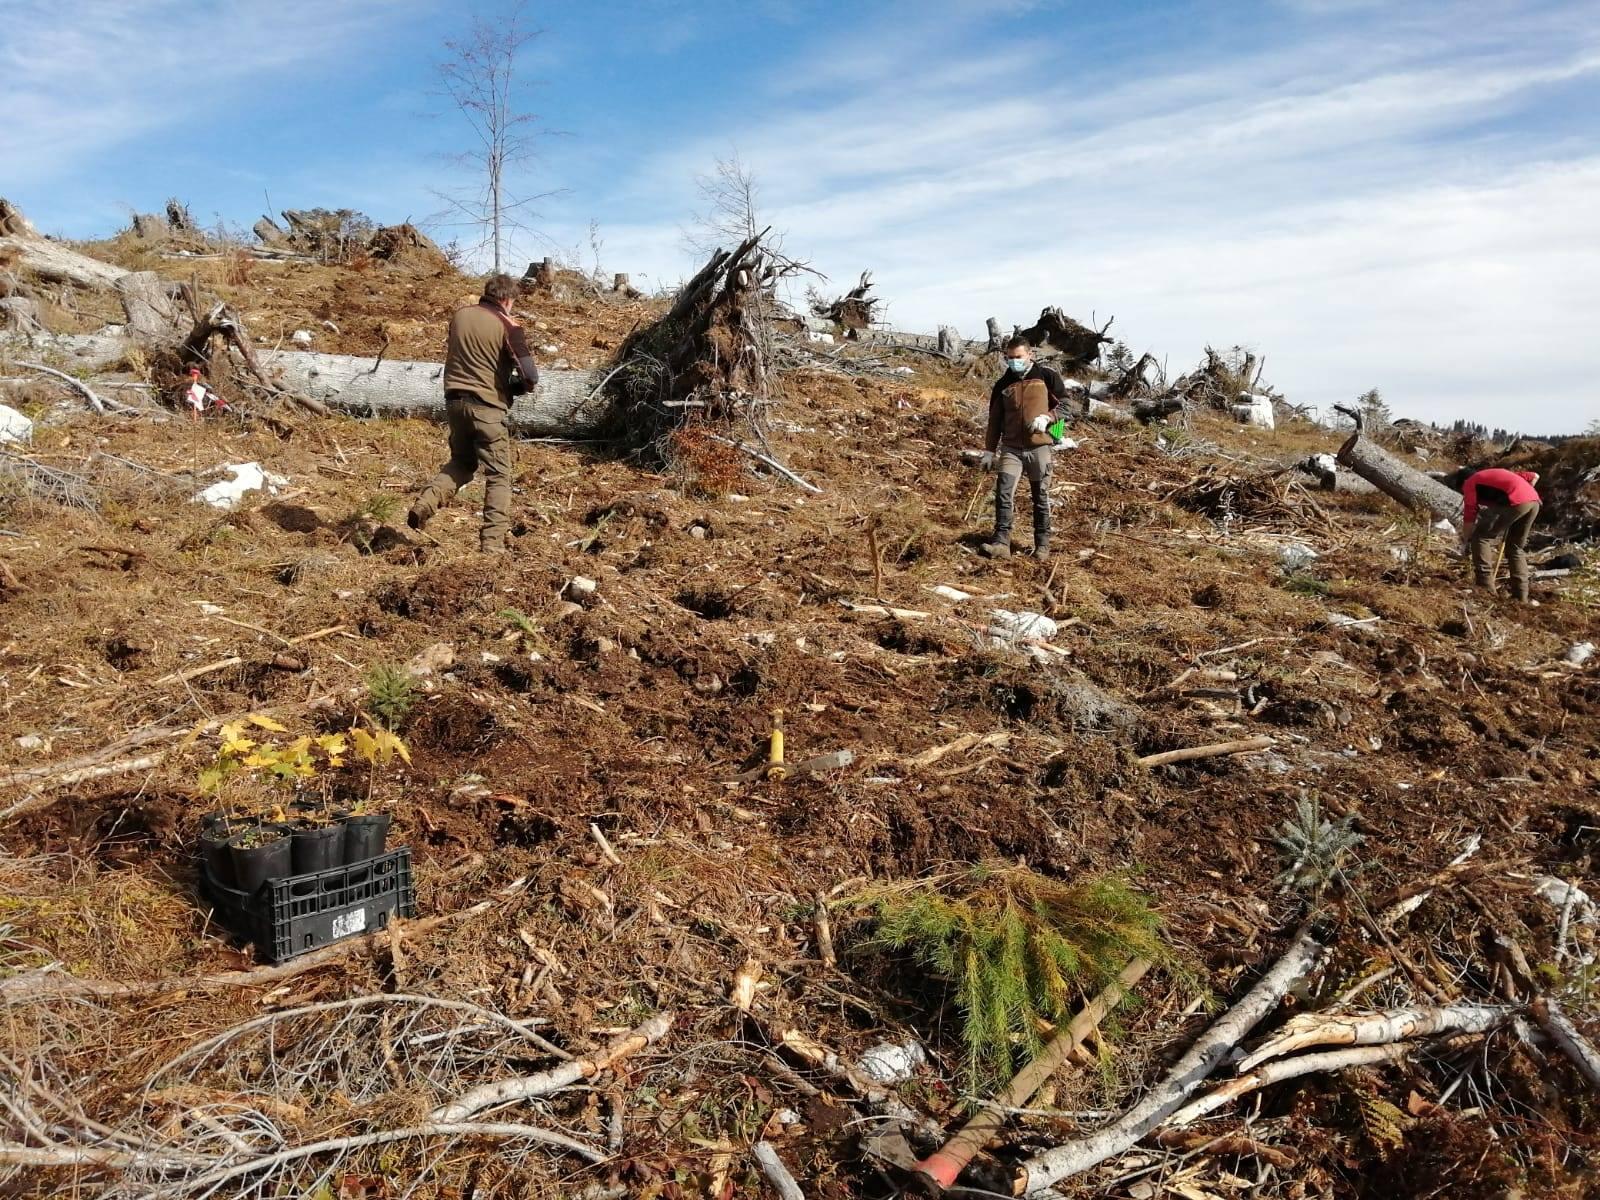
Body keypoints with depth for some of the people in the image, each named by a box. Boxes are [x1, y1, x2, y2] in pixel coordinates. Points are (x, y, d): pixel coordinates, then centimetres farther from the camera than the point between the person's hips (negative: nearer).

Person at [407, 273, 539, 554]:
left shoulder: (459, 315, 8)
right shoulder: (508, 327, -10)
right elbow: (530, 375, -16)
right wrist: (512, 388, 4)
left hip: (454, 400, 6)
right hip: (487, 406, -6)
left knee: (461, 462, 25)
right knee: (498, 476, 4)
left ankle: (425, 503, 4)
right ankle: (492, 543, 1)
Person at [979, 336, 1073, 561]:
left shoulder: (1047, 377, 2)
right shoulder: (1002, 385, 11)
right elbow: (994, 420, 15)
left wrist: (1046, 418, -13)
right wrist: (989, 451, 11)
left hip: (1039, 447, -2)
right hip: (1011, 448, 2)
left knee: (1041, 497, 7)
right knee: (1003, 493, -14)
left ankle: (1042, 545, 17)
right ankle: (1001, 543, -15)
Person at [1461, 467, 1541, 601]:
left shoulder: (1470, 483, 16)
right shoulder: (1495, 474, 36)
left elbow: (1470, 517, 10)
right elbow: (1534, 476, 30)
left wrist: (1465, 539, 21)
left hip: (1516, 502, -7)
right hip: (1534, 501, 7)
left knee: (1480, 537, 6)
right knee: (1516, 547, 21)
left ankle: (1485, 587, 0)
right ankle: (1521, 595, 17)